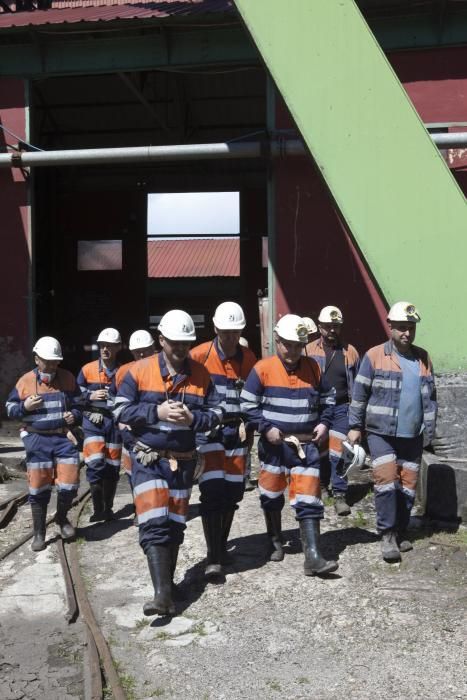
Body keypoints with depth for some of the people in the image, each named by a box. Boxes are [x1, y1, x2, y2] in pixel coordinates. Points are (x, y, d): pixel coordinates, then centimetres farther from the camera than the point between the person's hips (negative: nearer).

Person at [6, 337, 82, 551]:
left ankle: (62, 517, 29)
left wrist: (74, 415, -8)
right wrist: (25, 407, -14)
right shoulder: (25, 381, -1)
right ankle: (39, 533, 21)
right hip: (37, 440, -1)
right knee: (38, 488, 6)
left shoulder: (68, 378, 3)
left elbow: (78, 404, 14)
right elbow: (10, 408, 6)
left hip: (64, 438, 1)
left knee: (69, 483, -1)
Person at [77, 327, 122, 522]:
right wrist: (91, 396, -11)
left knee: (112, 466, 8)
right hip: (93, 421, -1)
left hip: (115, 422, 1)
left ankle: (108, 509, 23)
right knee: (96, 463, -13)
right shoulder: (87, 370, 2)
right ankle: (98, 509, 1)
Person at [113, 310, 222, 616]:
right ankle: (163, 594, -14)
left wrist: (193, 418, -18)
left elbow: (215, 413, 3)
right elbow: (121, 410, -6)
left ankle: (167, 586, 27)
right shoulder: (139, 371, -6)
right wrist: (157, 412, -20)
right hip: (149, 459, -3)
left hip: (184, 461, 3)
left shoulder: (201, 374, 1)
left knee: (175, 525, 12)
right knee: (155, 524, -14)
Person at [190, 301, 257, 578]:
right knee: (213, 492, -11)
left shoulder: (249, 358, 6)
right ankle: (214, 558, -4)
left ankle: (222, 546, 30)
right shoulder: (200, 355, -7)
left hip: (237, 433, 4)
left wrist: (248, 424, 9)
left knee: (233, 492, 10)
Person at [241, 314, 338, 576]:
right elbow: (248, 404, -5)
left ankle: (313, 557, -4)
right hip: (275, 444, -1)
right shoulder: (263, 369, -8)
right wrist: (266, 428, -15)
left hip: (306, 444, 2)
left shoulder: (313, 367, 3)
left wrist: (324, 423, 0)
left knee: (309, 500, -5)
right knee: (272, 496, 15)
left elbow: (327, 398, 16)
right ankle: (276, 542, 37)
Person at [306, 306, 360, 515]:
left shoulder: (350, 352, 2)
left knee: (338, 452, -4)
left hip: (341, 408, -1)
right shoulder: (309, 350, 0)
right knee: (319, 450, 14)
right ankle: (322, 482, 36)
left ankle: (340, 495, 3)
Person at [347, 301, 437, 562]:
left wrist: (429, 429, 10)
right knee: (386, 481, -10)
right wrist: (355, 426, -3)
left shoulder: (423, 358, 9)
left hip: (412, 436, 4)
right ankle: (388, 535, 3)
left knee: (408, 485, 9)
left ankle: (401, 532, 24)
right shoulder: (375, 356, -5)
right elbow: (359, 393, -2)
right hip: (381, 433, -4)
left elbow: (430, 396, 14)